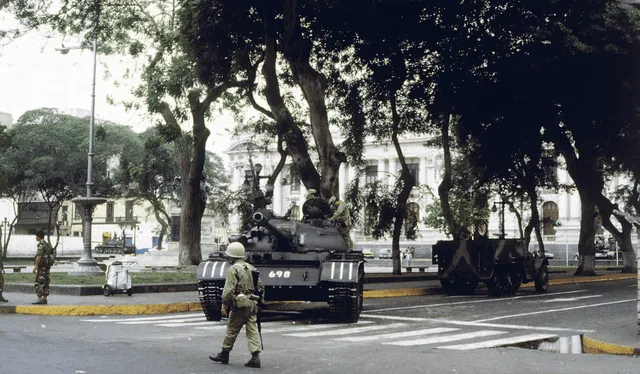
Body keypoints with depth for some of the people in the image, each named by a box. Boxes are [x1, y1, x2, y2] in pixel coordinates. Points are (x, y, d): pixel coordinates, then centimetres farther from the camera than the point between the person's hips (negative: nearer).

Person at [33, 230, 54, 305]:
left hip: (42, 266, -9)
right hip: (47, 266, 10)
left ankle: (39, 300, -10)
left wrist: (35, 266, -21)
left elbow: (39, 256, -22)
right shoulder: (47, 244, 17)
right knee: (45, 283, 9)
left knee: (39, 283, -8)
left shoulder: (41, 244, -14)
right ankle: (44, 299, 9)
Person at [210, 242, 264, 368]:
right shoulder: (251, 268, 14)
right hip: (253, 304, 7)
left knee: (231, 330, 6)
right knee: (252, 330, 3)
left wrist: (224, 305, -9)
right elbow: (260, 288, 16)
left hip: (240, 305, -7)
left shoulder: (233, 269, -9)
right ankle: (255, 357, -4)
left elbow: (229, 290, -15)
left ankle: (224, 354, 18)